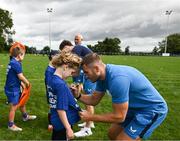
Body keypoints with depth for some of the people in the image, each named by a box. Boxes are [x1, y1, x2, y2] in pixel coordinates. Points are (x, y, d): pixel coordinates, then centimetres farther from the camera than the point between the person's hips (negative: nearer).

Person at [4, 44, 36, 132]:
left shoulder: (12, 62, 6)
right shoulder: (16, 63, -23)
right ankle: (11, 125, 21)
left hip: (15, 88, 10)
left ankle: (25, 116, 44)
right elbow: (21, 77, -22)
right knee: (14, 107, 4)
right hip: (12, 89, -10)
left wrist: (23, 84, 7)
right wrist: (27, 83, -5)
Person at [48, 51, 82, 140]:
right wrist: (68, 129, -19)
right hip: (62, 124, -8)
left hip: (56, 122, 8)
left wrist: (70, 91, 0)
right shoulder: (61, 84, -27)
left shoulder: (52, 80, 1)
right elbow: (61, 109, -26)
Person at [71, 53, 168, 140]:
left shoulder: (117, 78, -34)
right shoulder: (102, 76, -5)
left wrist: (90, 117, -18)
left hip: (152, 110, -8)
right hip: (136, 108, 9)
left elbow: (119, 117, -26)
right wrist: (78, 96, -12)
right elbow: (94, 100, 5)